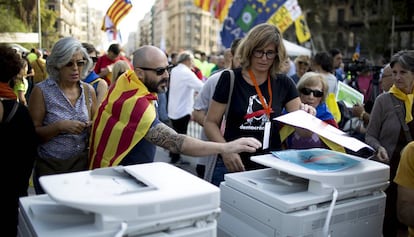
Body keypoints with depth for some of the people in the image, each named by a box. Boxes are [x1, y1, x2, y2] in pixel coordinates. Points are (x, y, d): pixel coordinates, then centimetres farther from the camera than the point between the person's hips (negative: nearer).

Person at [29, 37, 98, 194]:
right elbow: (33, 133, -8)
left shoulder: (88, 90, 3)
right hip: (50, 167, -3)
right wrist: (59, 126, -23)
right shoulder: (42, 91, -8)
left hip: (82, 163, 3)